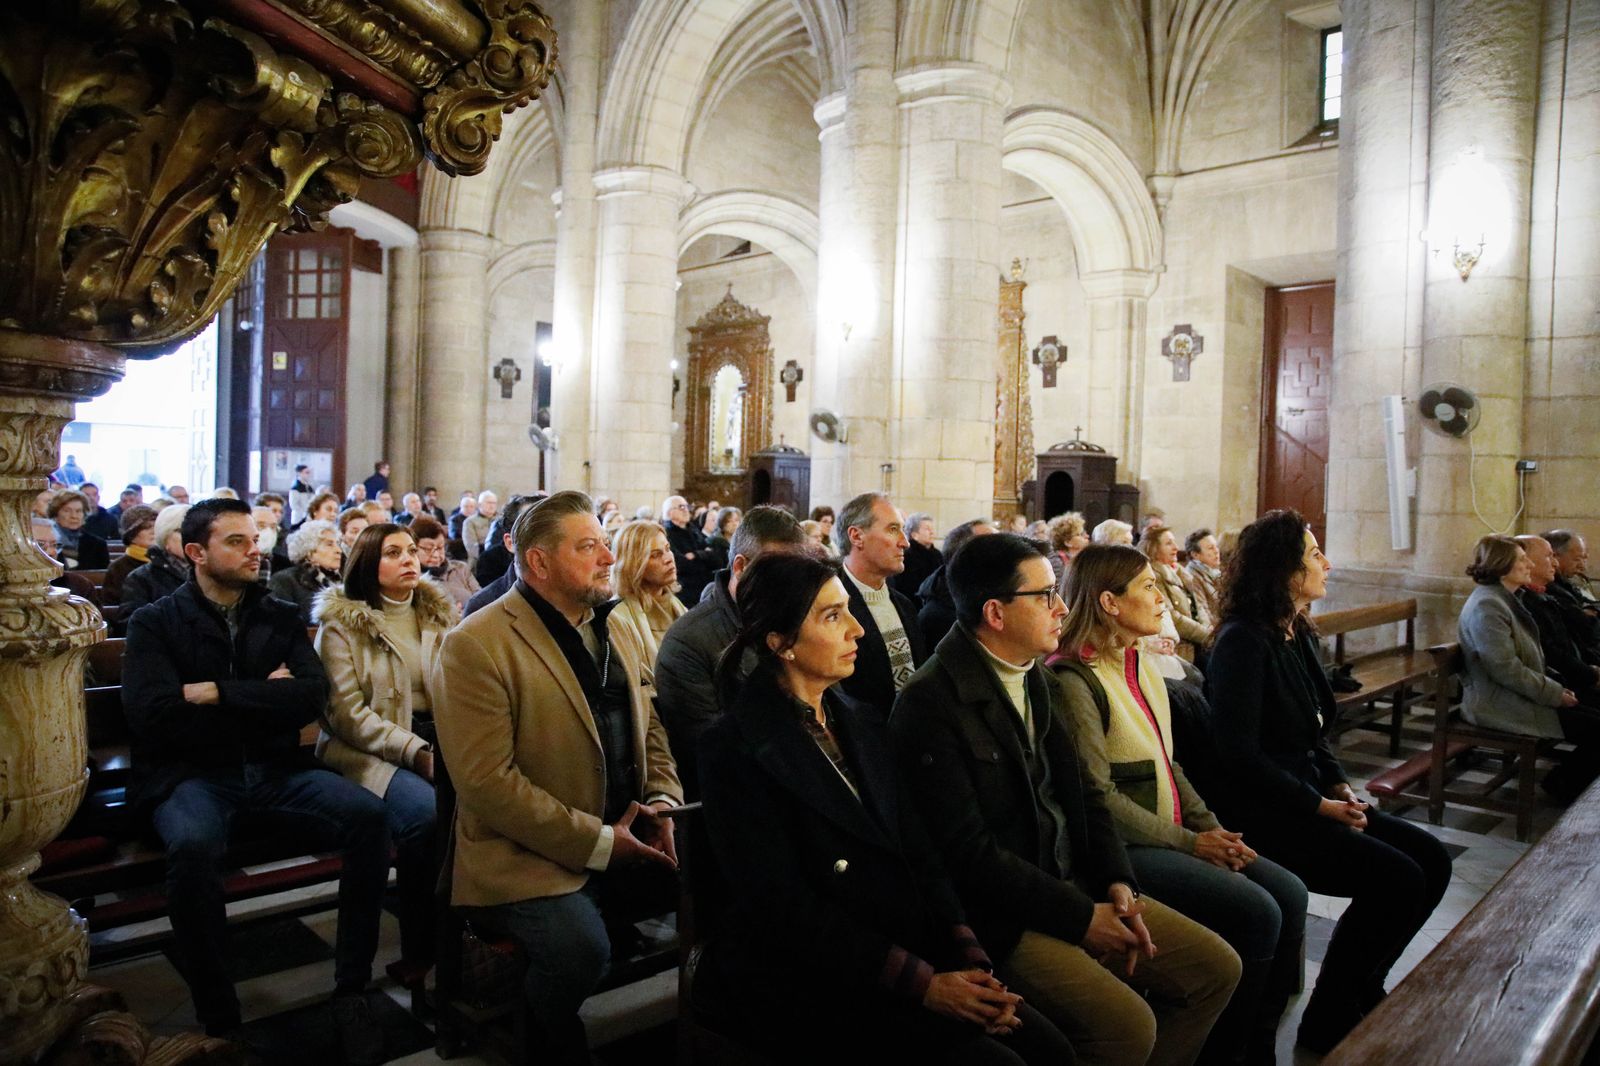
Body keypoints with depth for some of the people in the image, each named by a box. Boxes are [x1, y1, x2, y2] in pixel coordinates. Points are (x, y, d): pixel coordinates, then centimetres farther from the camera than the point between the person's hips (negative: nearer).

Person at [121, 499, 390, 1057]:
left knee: (368, 815, -24)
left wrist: (217, 693, -10)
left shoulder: (281, 617, 12)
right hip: (190, 775, -3)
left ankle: (350, 990, -11)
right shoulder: (155, 622, 5)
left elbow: (313, 697, -4)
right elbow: (152, 715, -11)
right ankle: (217, 1017, -19)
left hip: (275, 769, 3)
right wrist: (264, 700, -6)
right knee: (192, 845, -37)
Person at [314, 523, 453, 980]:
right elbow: (346, 711, -8)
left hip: (436, 740, 4)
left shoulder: (438, 613, 14)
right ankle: (420, 950, -14)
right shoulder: (341, 623, 1)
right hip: (370, 751, -4)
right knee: (426, 812, -34)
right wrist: (415, 752, -19)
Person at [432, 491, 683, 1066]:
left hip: (626, 839, 7)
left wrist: (662, 802, -2)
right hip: (531, 857, -7)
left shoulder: (614, 631, 13)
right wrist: (597, 842, -19)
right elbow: (486, 781, -19)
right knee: (580, 947, -31)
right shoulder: (476, 645, -12)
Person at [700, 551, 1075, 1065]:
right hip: (818, 984, -6)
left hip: (915, 948, 6)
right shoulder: (737, 750, -12)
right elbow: (787, 908, -16)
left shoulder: (862, 723, 10)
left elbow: (918, 853, 6)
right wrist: (921, 983, -17)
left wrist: (970, 960, -7)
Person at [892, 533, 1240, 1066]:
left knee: (1216, 967, 6)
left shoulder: (1034, 676, 7)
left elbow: (1082, 790, 12)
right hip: (1000, 917, -8)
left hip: (1077, 886, 8)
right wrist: (1081, 917, -16)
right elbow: (970, 851, -21)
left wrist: (1118, 883, -3)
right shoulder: (930, 703, -19)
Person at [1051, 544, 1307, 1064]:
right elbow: (1099, 796, -18)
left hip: (1172, 832, 9)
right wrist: (1189, 843, -14)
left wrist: (1212, 829, 2)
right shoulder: (1073, 680, -17)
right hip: (1121, 848, -9)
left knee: (1289, 893, -3)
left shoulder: (1143, 666, 12)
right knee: (1256, 912, -17)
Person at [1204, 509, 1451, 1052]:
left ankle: (1362, 987, 19)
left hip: (1305, 798, 9)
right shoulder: (1243, 641, -18)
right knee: (1396, 878, -17)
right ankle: (1327, 1021, 0)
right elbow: (1240, 755, -22)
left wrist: (1339, 785, 2)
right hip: (1259, 814, -9)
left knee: (1431, 860, 3)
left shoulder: (1297, 635, 11)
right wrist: (1319, 806, -18)